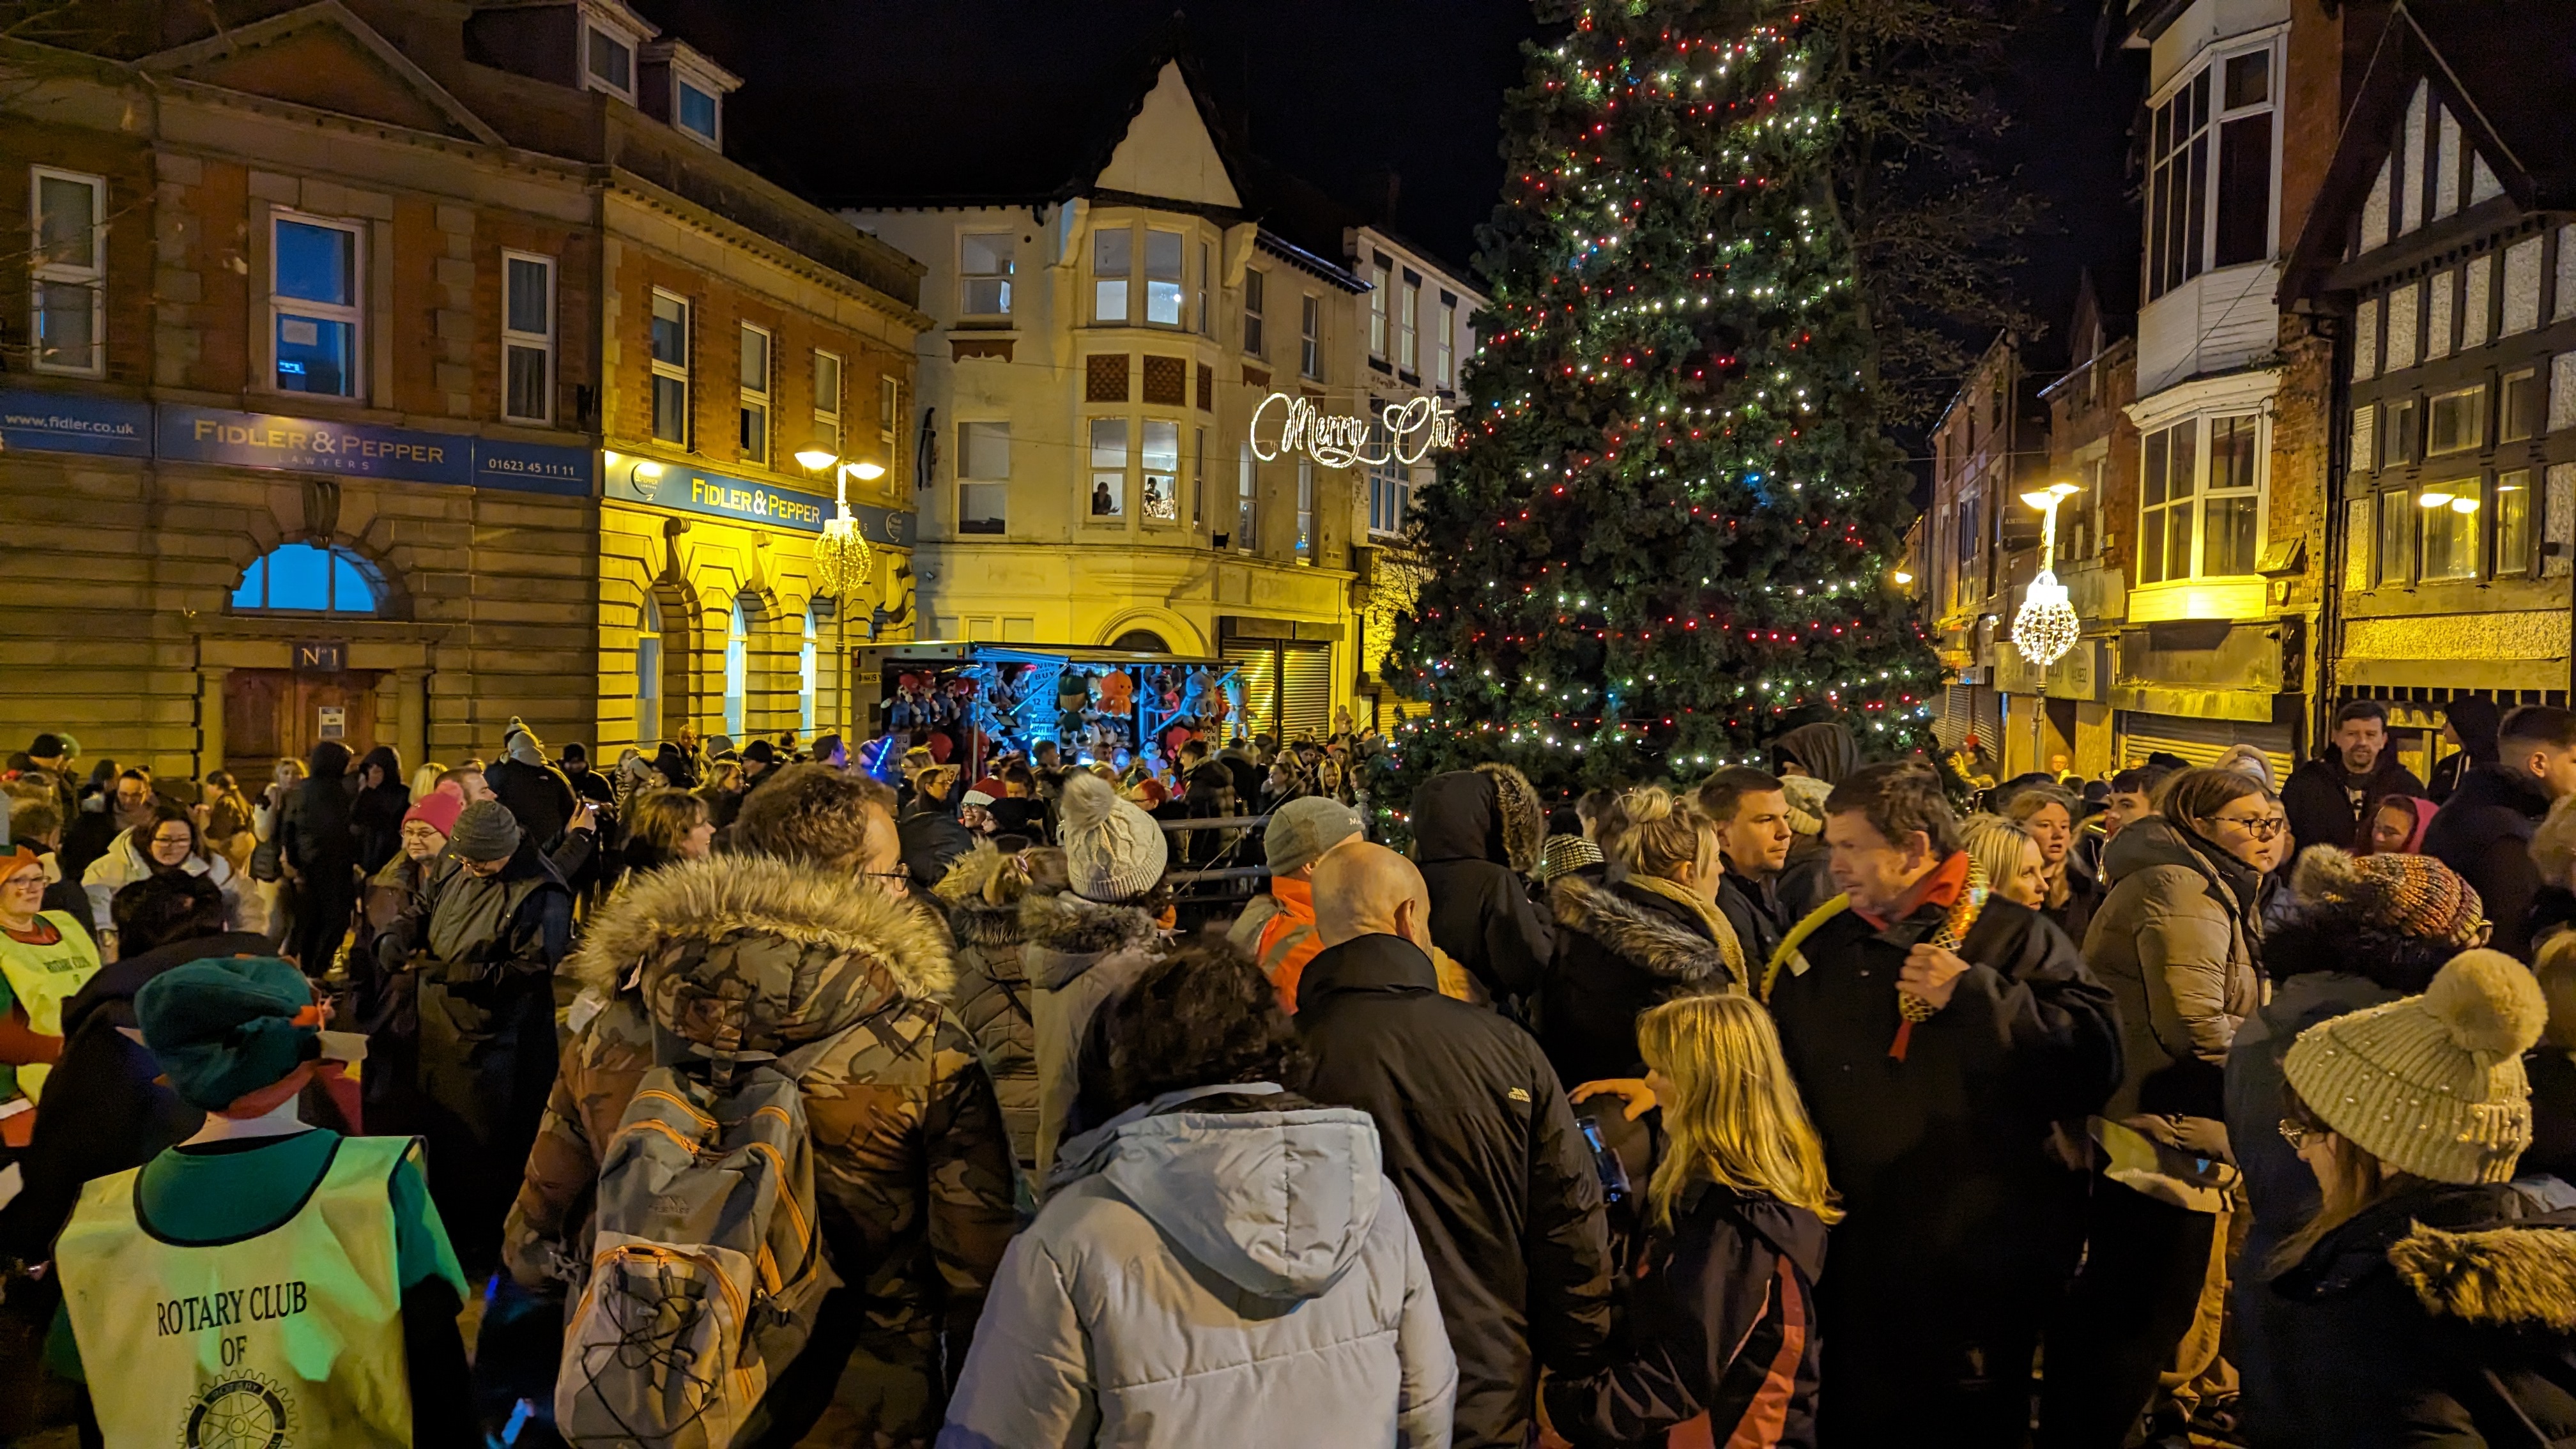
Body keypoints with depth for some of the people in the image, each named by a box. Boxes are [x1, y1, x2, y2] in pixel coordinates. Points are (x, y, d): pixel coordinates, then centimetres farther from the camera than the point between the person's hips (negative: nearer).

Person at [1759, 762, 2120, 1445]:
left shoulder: (2014, 939, -5)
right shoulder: (1816, 949, 6)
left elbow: (2096, 1062, -19)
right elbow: (1770, 1076, 16)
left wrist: (1976, 994, -24)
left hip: (1981, 1268, -3)